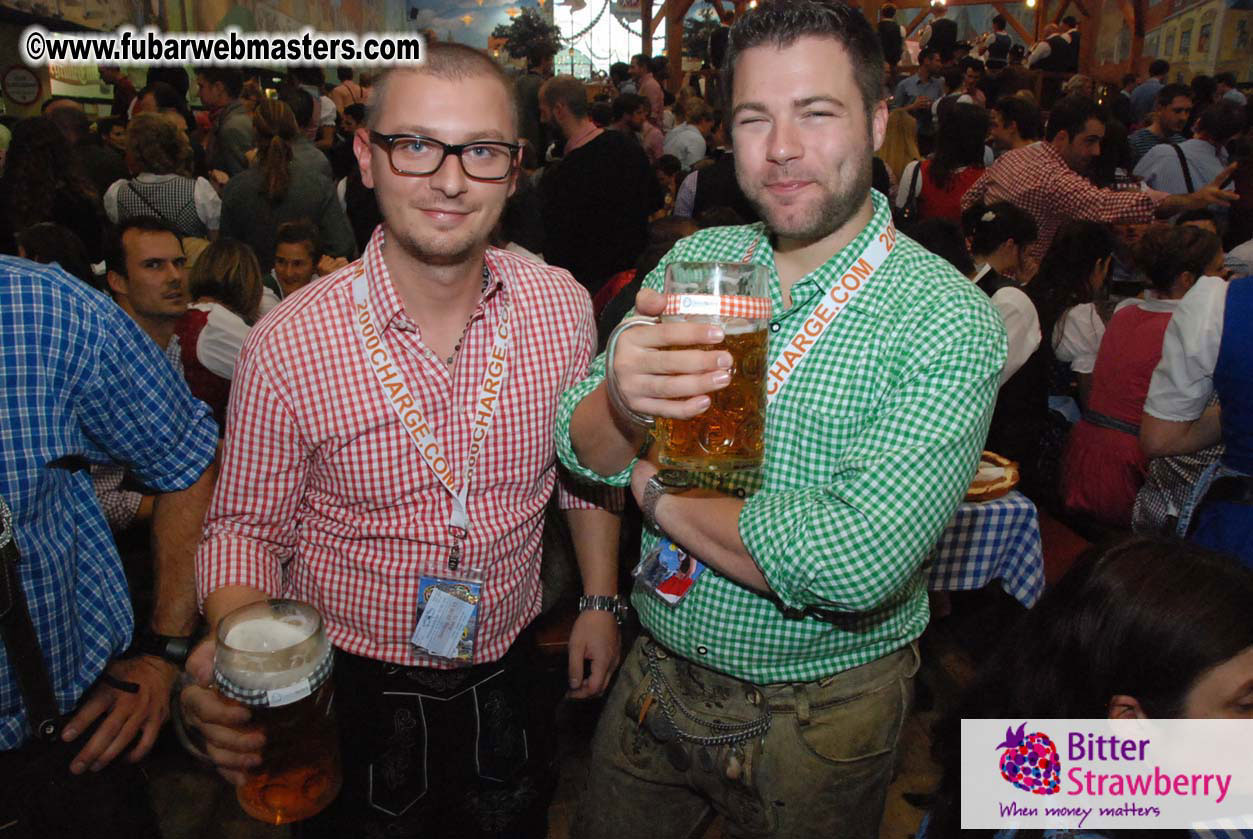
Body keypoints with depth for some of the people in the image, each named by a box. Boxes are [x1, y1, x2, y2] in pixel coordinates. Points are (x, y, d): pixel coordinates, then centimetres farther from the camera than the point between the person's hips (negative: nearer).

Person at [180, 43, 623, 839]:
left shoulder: (563, 307, -11)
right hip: (352, 691, -2)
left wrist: (601, 600, 5)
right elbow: (248, 526, -8)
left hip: (506, 676, 3)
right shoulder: (287, 346, -20)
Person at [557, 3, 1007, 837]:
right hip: (657, 672, 4)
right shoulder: (693, 259, -4)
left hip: (817, 717, -4)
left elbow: (860, 563, -31)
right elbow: (583, 452, -7)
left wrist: (657, 490, -18)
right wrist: (622, 396, -31)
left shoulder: (949, 321, -20)